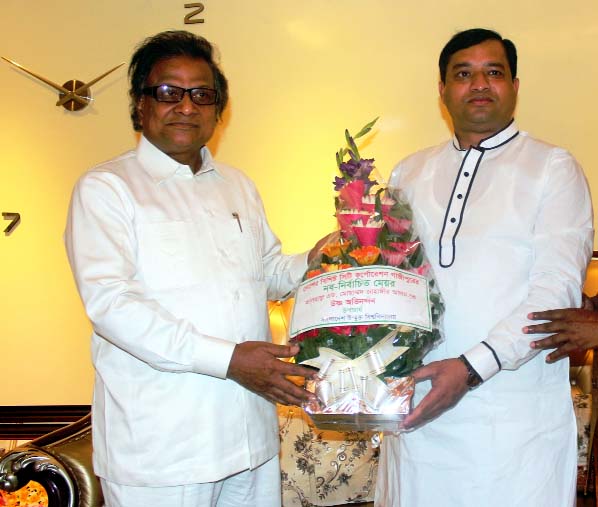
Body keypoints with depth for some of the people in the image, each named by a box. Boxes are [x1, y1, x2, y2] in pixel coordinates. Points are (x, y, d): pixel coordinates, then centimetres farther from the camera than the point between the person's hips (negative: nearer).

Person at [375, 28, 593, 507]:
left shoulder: (554, 168, -1)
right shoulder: (409, 173, 12)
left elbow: (558, 288, -11)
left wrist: (472, 367, -21)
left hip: (516, 416, -3)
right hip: (418, 408, 3)